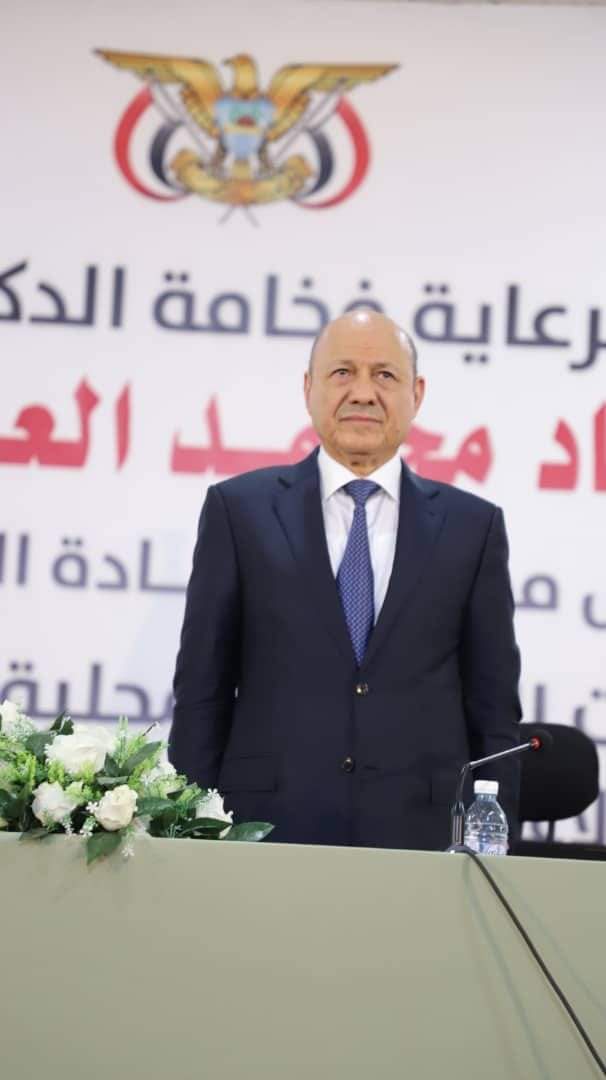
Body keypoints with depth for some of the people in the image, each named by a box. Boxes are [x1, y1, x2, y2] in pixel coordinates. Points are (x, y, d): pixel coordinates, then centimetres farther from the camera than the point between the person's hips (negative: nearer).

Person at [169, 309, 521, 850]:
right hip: (268, 826, -1)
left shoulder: (472, 524, 6)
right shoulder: (240, 508, 4)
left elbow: (495, 707, 6)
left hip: (423, 831, 1)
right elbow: (201, 689, 4)